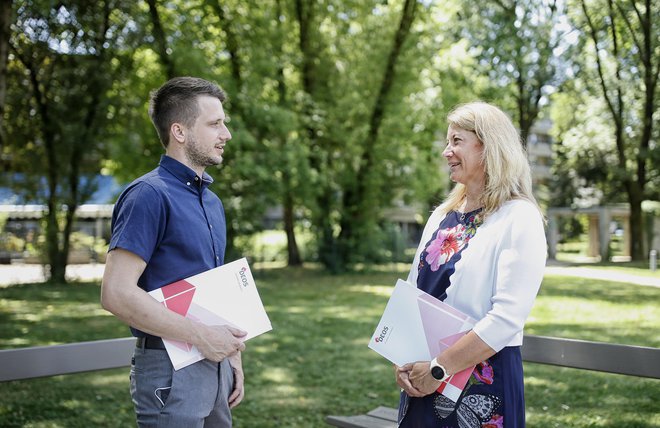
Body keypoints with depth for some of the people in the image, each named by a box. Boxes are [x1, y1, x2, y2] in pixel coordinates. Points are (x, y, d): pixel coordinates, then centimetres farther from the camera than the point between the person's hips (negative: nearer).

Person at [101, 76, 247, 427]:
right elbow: (117, 294, -21)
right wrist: (201, 336, -19)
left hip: (213, 364, 8)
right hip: (171, 369, -8)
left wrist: (232, 352, 15)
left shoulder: (212, 201, 13)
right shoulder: (149, 195, -14)